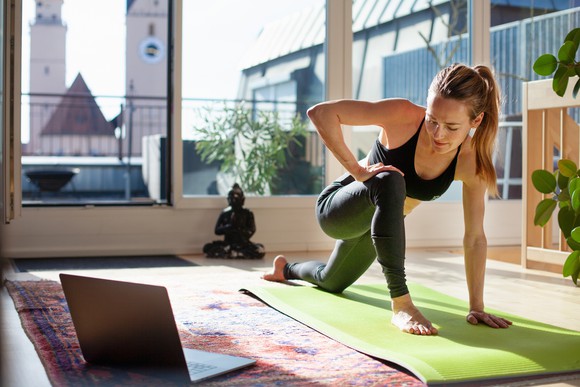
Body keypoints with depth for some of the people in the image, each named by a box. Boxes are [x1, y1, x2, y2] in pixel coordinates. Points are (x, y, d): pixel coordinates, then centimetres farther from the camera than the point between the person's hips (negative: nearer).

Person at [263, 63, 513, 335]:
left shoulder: (472, 161, -22)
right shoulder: (404, 115, -32)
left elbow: (475, 237, -16)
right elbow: (320, 112, -33)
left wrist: (476, 307, -17)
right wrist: (356, 170, -35)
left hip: (375, 221, 5)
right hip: (335, 209, -5)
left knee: (331, 283, 28)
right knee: (390, 182, -39)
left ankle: (287, 268, 64)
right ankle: (401, 304, -32)